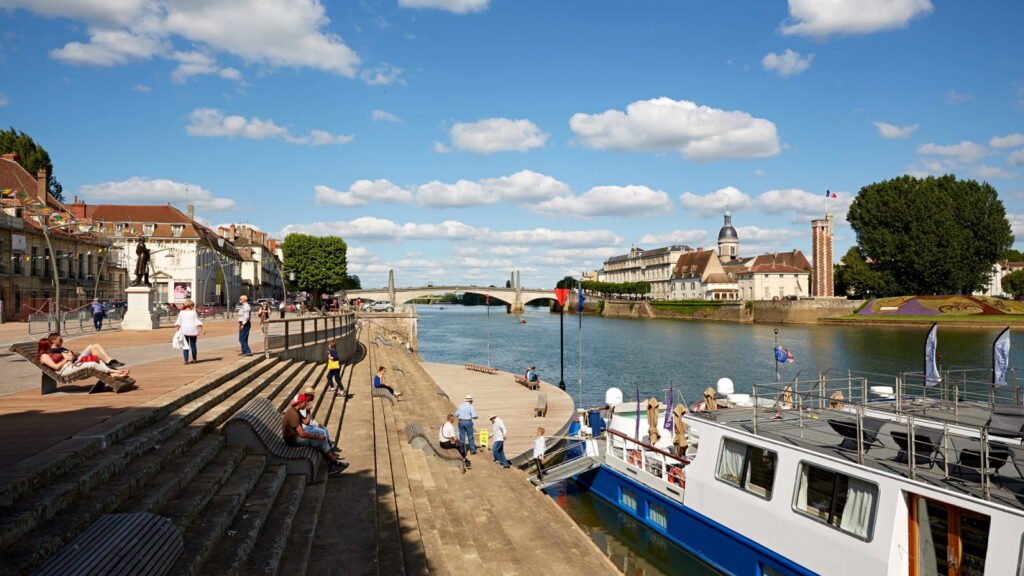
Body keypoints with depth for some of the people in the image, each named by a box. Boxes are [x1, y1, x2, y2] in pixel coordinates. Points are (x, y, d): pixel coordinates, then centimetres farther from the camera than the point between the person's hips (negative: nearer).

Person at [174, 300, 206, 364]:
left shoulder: (181, 312, 2)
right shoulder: (193, 312, -4)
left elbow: (178, 322, -1)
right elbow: (198, 322, -7)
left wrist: (178, 329, 2)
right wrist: (202, 329, -4)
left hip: (184, 330, 1)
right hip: (193, 330, -1)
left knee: (185, 345, 3)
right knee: (193, 345, 9)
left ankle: (186, 360, -3)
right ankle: (194, 359, 17)